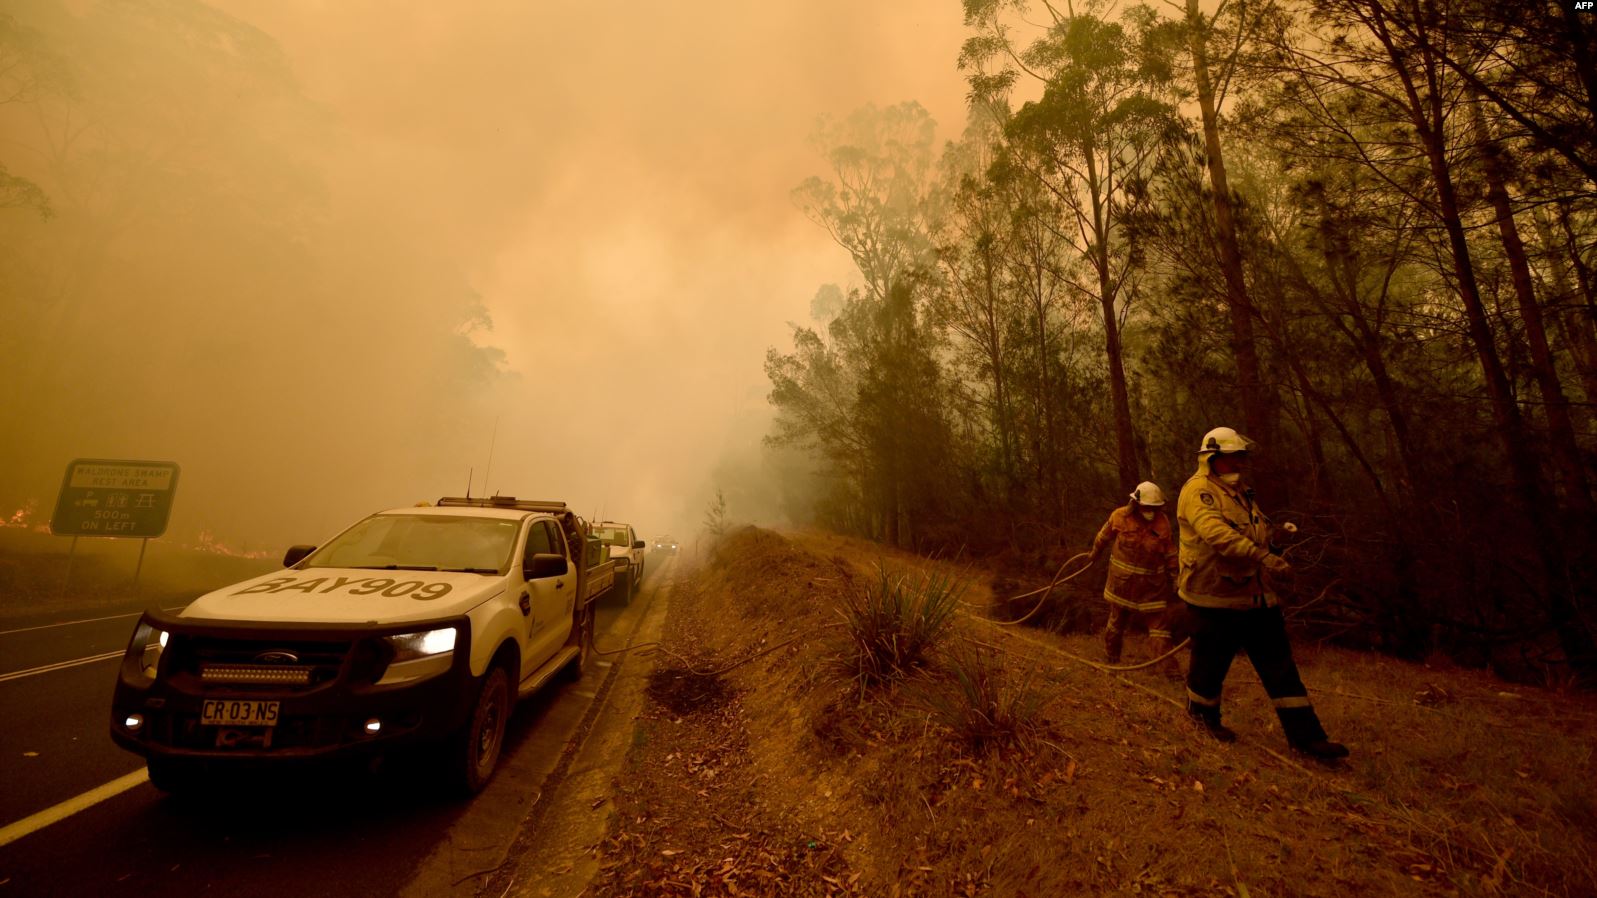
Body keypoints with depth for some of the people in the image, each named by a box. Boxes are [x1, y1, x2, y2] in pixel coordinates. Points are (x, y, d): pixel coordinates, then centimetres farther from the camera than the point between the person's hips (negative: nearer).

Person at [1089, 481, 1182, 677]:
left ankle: (1169, 666, 4)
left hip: (1153, 584, 1)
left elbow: (1170, 554, 1)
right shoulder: (1119, 516, -14)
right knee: (1118, 620, 14)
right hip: (1123, 581, -1)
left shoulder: (1162, 521, -8)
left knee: (1160, 623, 0)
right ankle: (1111, 656, 34)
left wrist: (1174, 580, 3)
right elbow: (1103, 536, 5)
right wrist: (1095, 553, 20)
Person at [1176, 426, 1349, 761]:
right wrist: (1262, 557, -40)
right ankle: (1203, 712, 30)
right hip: (1215, 596, -8)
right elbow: (1216, 533, -33)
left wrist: (1275, 538, 11)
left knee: (1279, 662, 9)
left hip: (1253, 593, 8)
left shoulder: (1239, 490, 16)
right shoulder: (1198, 490, -16)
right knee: (1211, 660, 7)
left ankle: (1305, 735, 16)